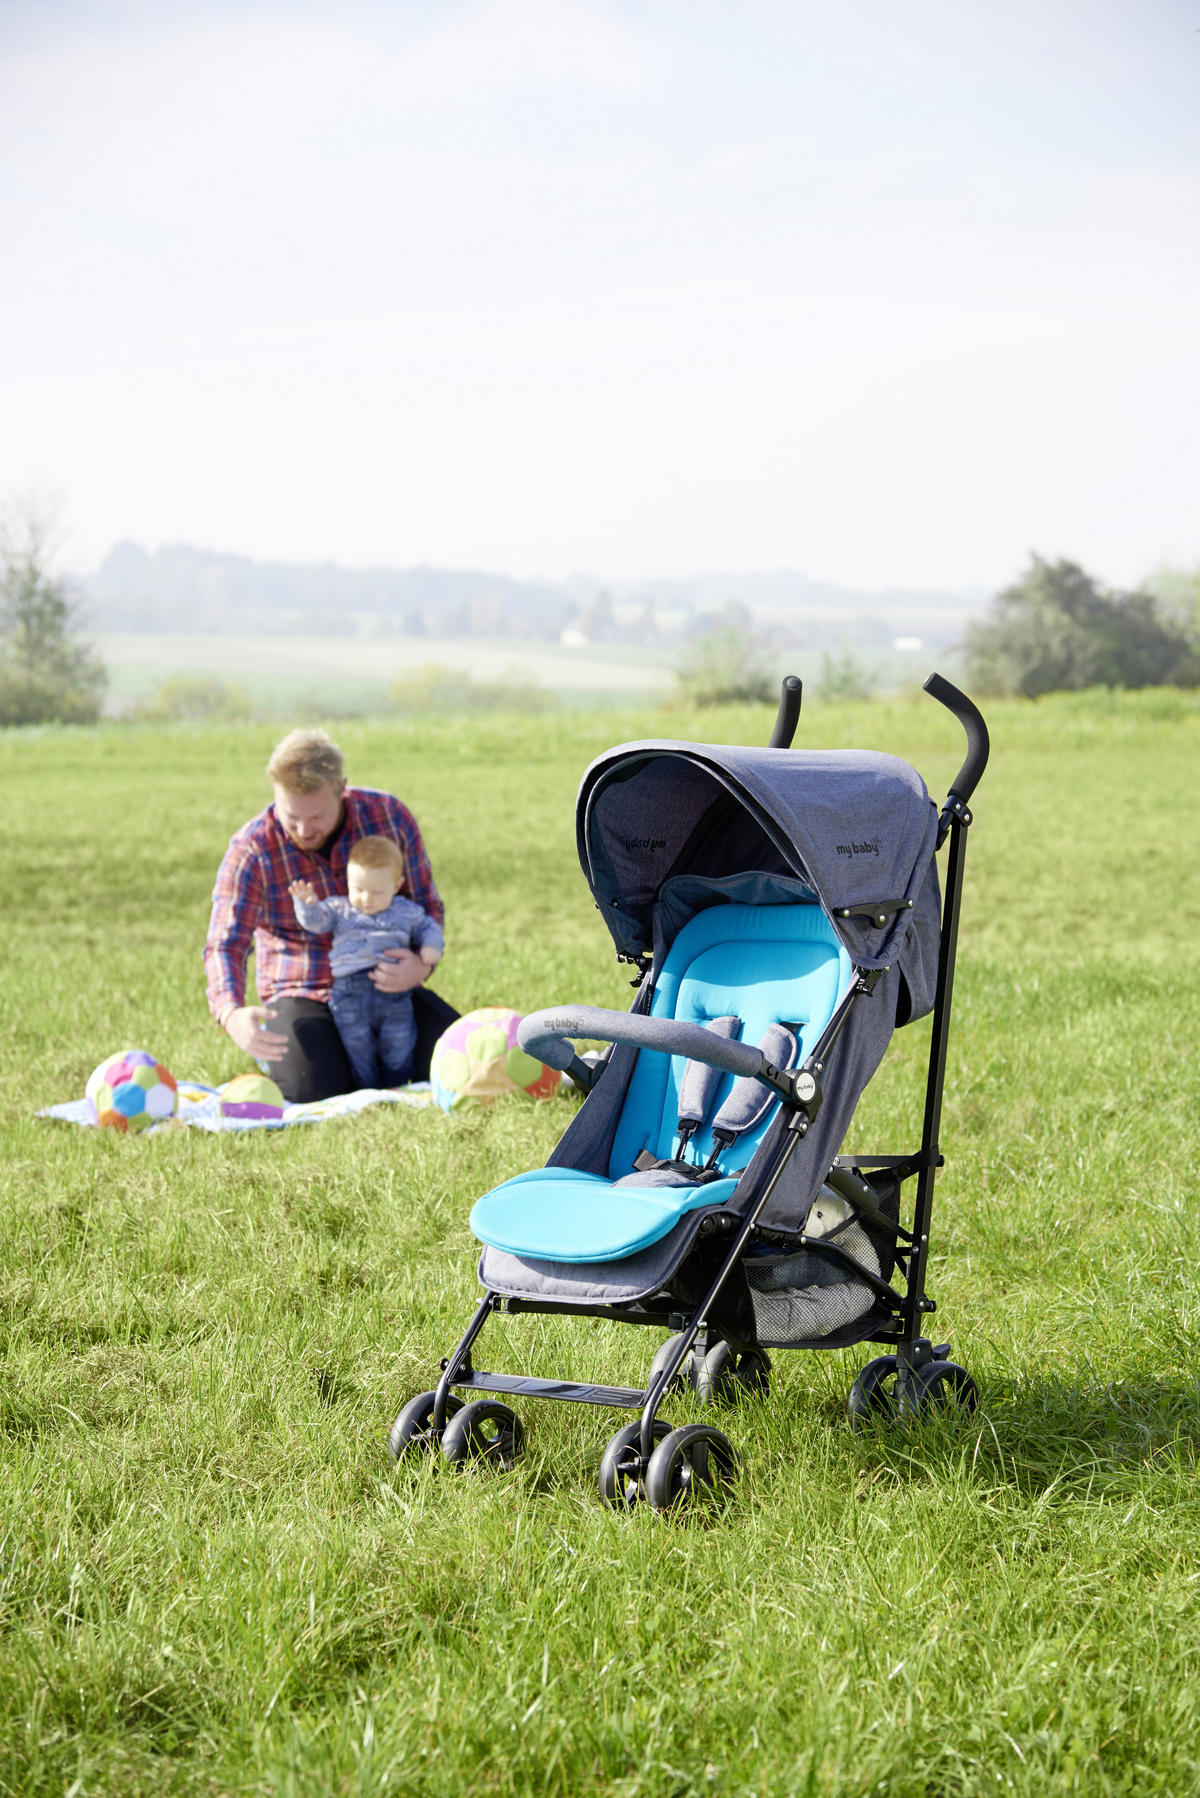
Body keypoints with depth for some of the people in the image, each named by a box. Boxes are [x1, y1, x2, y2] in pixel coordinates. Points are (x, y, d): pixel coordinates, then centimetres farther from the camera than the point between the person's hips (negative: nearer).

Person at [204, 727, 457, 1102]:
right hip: (301, 994, -2)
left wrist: (421, 965, -21)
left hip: (384, 987, 2)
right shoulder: (250, 850, -15)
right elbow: (224, 947, -21)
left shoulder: (389, 815, -8)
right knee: (312, 1090, -29)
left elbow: (427, 906, 2)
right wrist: (232, 1015, -44)